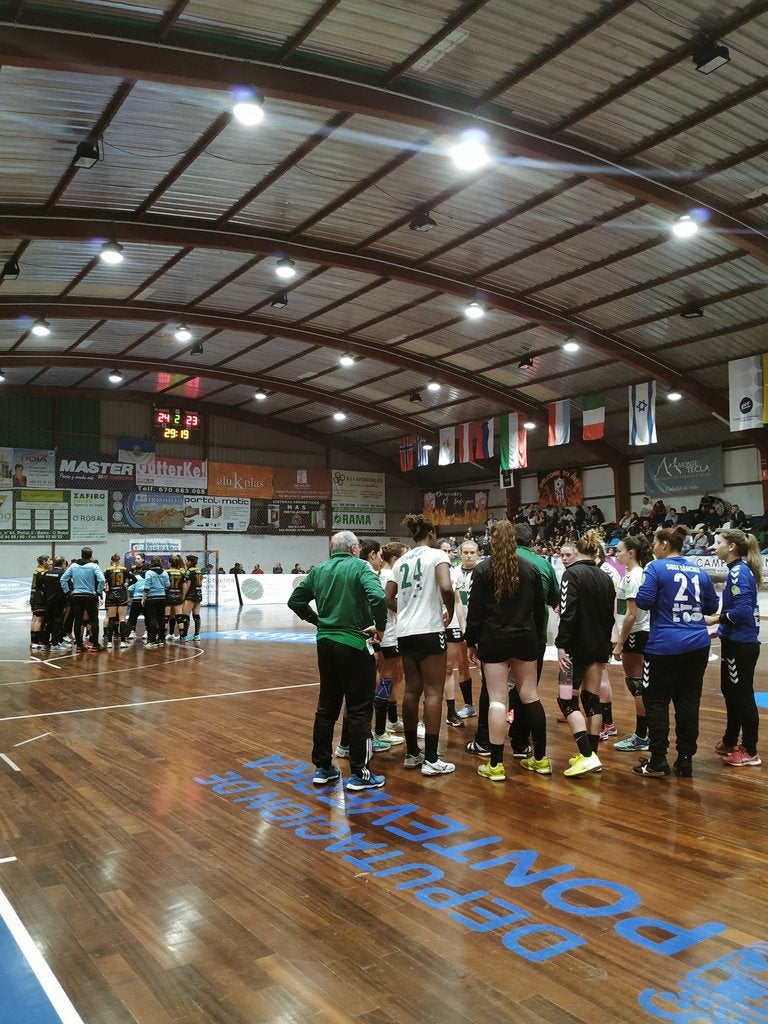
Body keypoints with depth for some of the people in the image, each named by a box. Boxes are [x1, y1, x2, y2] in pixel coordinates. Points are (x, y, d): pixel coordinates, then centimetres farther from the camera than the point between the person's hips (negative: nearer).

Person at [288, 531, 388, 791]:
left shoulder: (319, 570, 8)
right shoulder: (359, 567, -9)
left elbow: (295, 600, 13)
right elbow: (378, 597, -25)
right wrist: (380, 626, -12)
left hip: (326, 643, 6)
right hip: (354, 644, -6)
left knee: (326, 707, 16)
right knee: (359, 711, 3)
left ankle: (322, 767, 24)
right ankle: (359, 774, 8)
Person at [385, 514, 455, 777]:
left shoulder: (401, 560, 12)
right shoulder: (437, 555, -5)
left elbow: (388, 599, 12)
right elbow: (446, 587, -22)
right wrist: (449, 611, -5)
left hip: (405, 633, 6)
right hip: (429, 631, -6)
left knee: (412, 690, 13)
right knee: (433, 692, -1)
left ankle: (412, 753, 20)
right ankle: (431, 759, -1)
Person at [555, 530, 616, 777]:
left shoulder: (572, 574, -12)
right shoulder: (605, 578, 10)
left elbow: (567, 613, -20)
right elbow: (610, 616, 15)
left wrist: (561, 645, -17)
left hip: (577, 646, -7)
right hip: (599, 647, 7)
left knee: (567, 700, -2)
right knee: (592, 700, 13)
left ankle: (587, 755, -12)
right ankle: (592, 754, 17)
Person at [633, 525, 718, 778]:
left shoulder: (656, 568, -8)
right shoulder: (698, 571, 8)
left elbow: (644, 601, -15)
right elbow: (712, 607, 15)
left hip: (665, 646, -5)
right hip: (698, 645, 5)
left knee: (656, 701, 4)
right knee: (689, 702, 9)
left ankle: (657, 762, 4)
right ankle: (685, 760, 14)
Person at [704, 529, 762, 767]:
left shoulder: (739, 571, -17)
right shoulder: (740, 570, 12)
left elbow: (743, 610, -25)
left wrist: (715, 619, -16)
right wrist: (720, 628, 13)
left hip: (740, 645, -10)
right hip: (737, 642, 10)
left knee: (742, 696, 0)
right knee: (731, 692, 19)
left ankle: (750, 752, 11)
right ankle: (730, 742, 32)